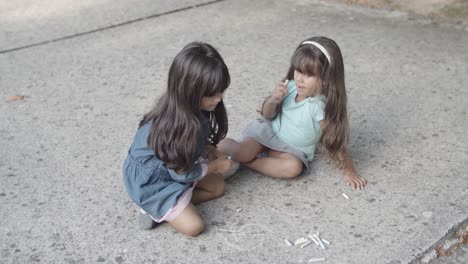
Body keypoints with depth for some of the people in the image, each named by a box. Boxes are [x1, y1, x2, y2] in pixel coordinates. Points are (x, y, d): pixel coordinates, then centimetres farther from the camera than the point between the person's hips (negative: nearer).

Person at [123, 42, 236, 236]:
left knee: (218, 187, 10)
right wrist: (216, 165, -11)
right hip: (149, 180, -8)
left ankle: (162, 207, 6)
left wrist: (211, 152, -9)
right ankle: (155, 208, 6)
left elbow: (196, 141, 9)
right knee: (193, 226, -14)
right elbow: (182, 173, -23)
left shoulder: (194, 108, -13)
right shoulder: (174, 125, -36)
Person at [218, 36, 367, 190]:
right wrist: (273, 100, -22)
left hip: (292, 150, -2)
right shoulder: (290, 86, -13)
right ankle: (221, 146, 4)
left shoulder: (321, 106, -24)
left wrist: (349, 171, -17)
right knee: (243, 152, -27)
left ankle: (247, 161, -20)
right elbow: (268, 115, 0)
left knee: (293, 167, -35)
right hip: (268, 131, 2)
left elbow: (335, 141, -17)